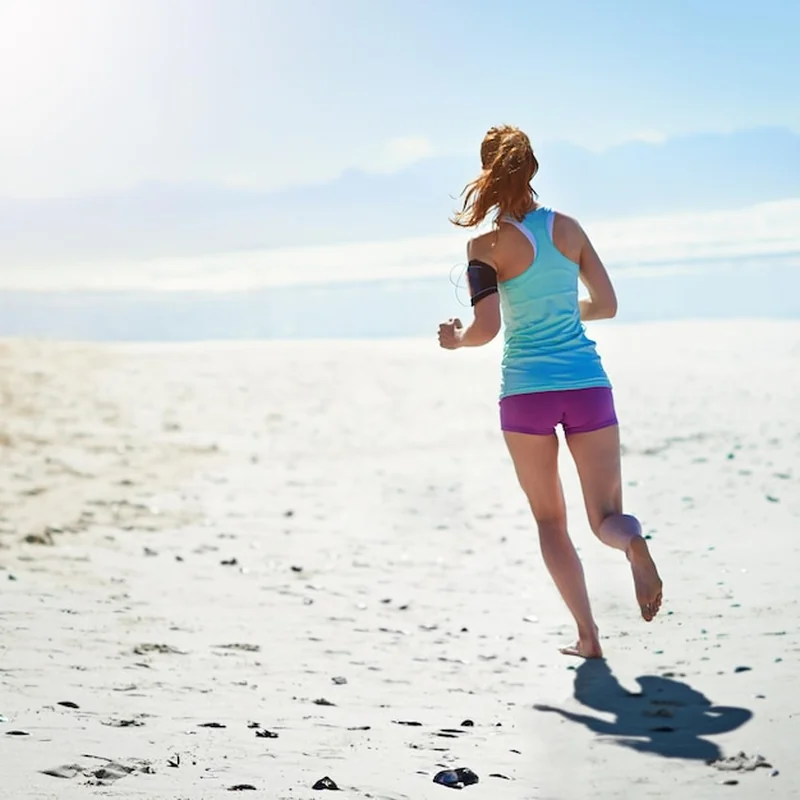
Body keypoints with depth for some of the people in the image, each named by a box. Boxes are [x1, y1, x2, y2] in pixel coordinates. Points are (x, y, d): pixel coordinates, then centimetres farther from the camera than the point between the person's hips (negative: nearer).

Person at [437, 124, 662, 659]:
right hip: (587, 384, 2)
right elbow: (606, 305, 10)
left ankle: (587, 635, 6)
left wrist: (456, 339, 8)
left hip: (526, 390, -2)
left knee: (550, 519, 14)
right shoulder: (568, 228, 4)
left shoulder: (488, 244, -7)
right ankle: (634, 542, -30)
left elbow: (487, 327, -13)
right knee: (605, 515, 7)